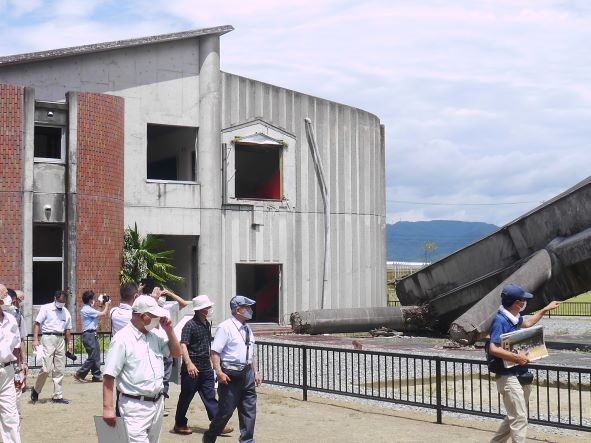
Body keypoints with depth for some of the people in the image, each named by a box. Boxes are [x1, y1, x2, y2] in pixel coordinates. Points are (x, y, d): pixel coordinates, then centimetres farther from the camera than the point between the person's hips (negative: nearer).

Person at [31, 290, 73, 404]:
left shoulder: (66, 312, 14)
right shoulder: (46, 308, -2)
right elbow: (37, 324, -6)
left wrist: (69, 342, 10)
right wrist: (35, 340, -14)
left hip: (60, 340, 5)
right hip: (48, 338, -5)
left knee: (59, 369, 5)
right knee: (46, 368, -12)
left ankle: (57, 396, 10)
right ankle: (36, 390, 10)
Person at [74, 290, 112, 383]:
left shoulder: (87, 309, 16)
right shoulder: (87, 309, -15)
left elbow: (99, 314, 23)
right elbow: (103, 314, -15)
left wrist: (104, 306, 20)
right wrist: (107, 305, 0)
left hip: (92, 335, 10)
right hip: (89, 335, -10)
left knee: (96, 356, 9)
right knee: (93, 357, -9)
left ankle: (96, 376, 12)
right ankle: (79, 374, -4)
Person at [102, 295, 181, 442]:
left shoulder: (156, 334, 7)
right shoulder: (122, 339, -13)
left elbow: (176, 353, 17)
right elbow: (109, 376, -14)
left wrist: (169, 330, 2)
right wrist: (108, 408, -19)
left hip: (157, 403, 7)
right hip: (135, 406, -7)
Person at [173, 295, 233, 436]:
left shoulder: (207, 324, 11)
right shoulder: (190, 325, -13)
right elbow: (183, 345, -23)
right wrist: (189, 363, -34)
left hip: (206, 367, 7)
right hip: (192, 369, -7)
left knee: (210, 396, 3)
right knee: (186, 397, 6)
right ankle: (180, 424, 20)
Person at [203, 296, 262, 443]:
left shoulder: (247, 329, 13)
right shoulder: (226, 327, -11)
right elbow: (215, 352, -16)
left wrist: (255, 372, 16)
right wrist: (219, 372, -23)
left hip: (247, 373, 7)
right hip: (231, 375, -7)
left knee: (249, 409, 6)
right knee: (226, 410, 0)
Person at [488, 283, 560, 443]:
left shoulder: (514, 318, 9)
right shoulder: (500, 321, -19)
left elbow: (527, 323, 32)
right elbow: (493, 349, -27)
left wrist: (545, 309, 34)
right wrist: (517, 357, -25)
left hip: (520, 375, 10)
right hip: (508, 377, -10)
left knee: (515, 417, 19)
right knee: (519, 418, -11)